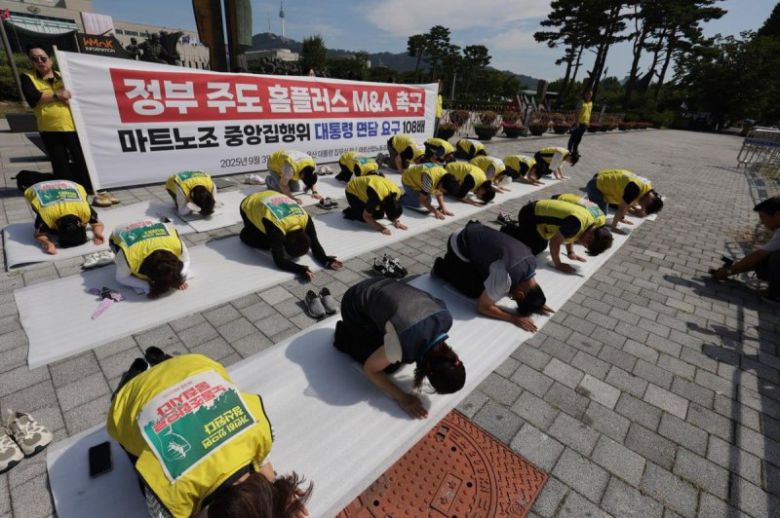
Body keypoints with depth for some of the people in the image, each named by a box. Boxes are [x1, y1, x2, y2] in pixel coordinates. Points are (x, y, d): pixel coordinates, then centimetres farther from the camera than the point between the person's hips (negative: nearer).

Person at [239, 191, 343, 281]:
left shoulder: (305, 219, -27)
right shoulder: (275, 227, -42)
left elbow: (315, 243, -19)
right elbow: (279, 261, -42)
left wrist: (325, 260, -37)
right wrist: (301, 270, -55)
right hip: (249, 207, -4)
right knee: (266, 244, -14)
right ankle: (246, 234, 13)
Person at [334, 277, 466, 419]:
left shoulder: (446, 317, -19)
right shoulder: (406, 343, -38)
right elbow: (369, 369, -19)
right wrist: (402, 398, -17)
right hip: (356, 306, -6)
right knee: (390, 366, -2)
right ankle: (344, 335, 14)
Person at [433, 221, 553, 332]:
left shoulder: (532, 260, -9)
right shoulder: (505, 277, -34)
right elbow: (482, 307, -21)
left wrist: (536, 302, 0)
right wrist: (514, 318, -23)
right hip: (460, 246, -7)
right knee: (475, 291, -5)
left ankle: (452, 261, 27)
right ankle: (441, 267, 15)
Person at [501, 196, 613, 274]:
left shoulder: (593, 225, -5)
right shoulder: (576, 222, -35)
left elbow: (569, 233, 13)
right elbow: (555, 241, -26)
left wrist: (571, 252, 9)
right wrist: (558, 264, -17)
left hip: (540, 209, 9)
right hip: (530, 215, -9)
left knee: (542, 246, 20)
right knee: (533, 250, -12)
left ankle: (518, 227, 30)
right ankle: (508, 232, 5)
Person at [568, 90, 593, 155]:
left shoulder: (591, 103, 10)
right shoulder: (581, 103, -10)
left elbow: (589, 113, 16)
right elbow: (577, 113, -12)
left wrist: (588, 122, 13)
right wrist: (577, 122, -18)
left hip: (585, 123, 6)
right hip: (579, 122, -6)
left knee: (579, 137, 11)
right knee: (574, 136, 0)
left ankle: (575, 149, 19)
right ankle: (569, 149, 7)